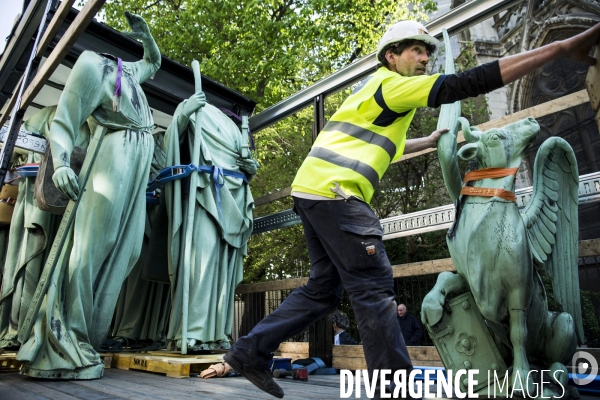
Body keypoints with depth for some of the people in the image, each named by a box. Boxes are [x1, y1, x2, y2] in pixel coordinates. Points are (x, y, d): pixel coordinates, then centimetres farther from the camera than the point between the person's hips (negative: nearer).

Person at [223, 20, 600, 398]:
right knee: (374, 287, -9)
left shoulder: (376, 89, 27)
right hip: (334, 190, -10)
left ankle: (251, 351, 18)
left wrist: (429, 141, 39)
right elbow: (470, 82, -13)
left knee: (324, 288, 12)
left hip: (312, 189, 10)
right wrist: (563, 47, -11)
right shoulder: (391, 83, -3)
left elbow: (384, 144, 41)